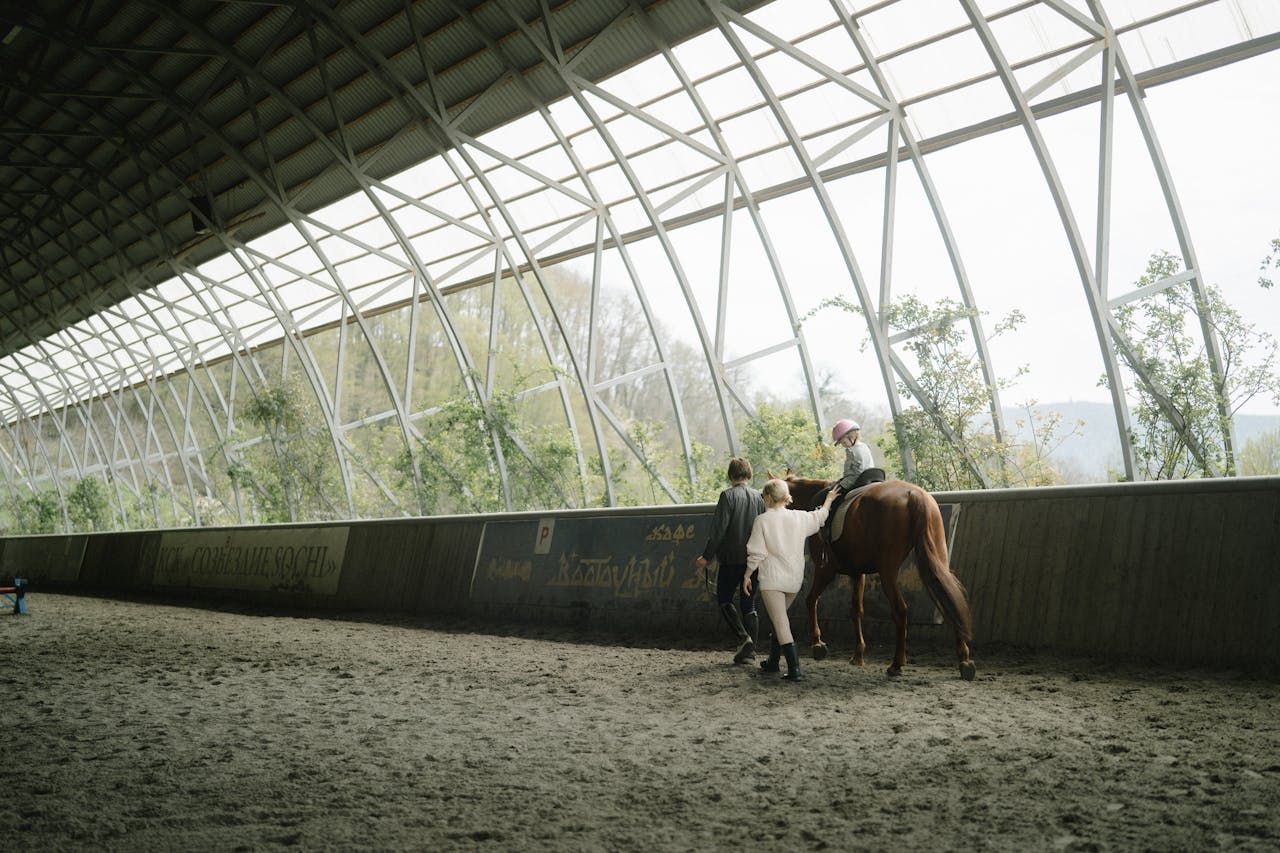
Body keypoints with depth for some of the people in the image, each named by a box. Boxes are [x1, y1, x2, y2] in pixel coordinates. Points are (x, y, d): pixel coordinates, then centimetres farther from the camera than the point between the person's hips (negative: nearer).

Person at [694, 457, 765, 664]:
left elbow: (719, 529, -14)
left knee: (724, 599, 8)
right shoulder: (758, 497, 7)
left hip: (732, 559, -5)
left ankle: (744, 638, -9)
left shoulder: (728, 495, -10)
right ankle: (750, 650, 9)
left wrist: (707, 556, -9)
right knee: (749, 604, 10)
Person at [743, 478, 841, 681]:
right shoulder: (800, 518, 4)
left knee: (780, 624, -7)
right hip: (795, 580, 6)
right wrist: (829, 499, 42)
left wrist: (747, 575, 1)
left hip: (771, 580, -6)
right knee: (780, 620, 23)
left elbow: (756, 554, -10)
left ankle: (794, 669, -16)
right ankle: (773, 661, 33)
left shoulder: (763, 520, -10)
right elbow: (820, 516, 24)